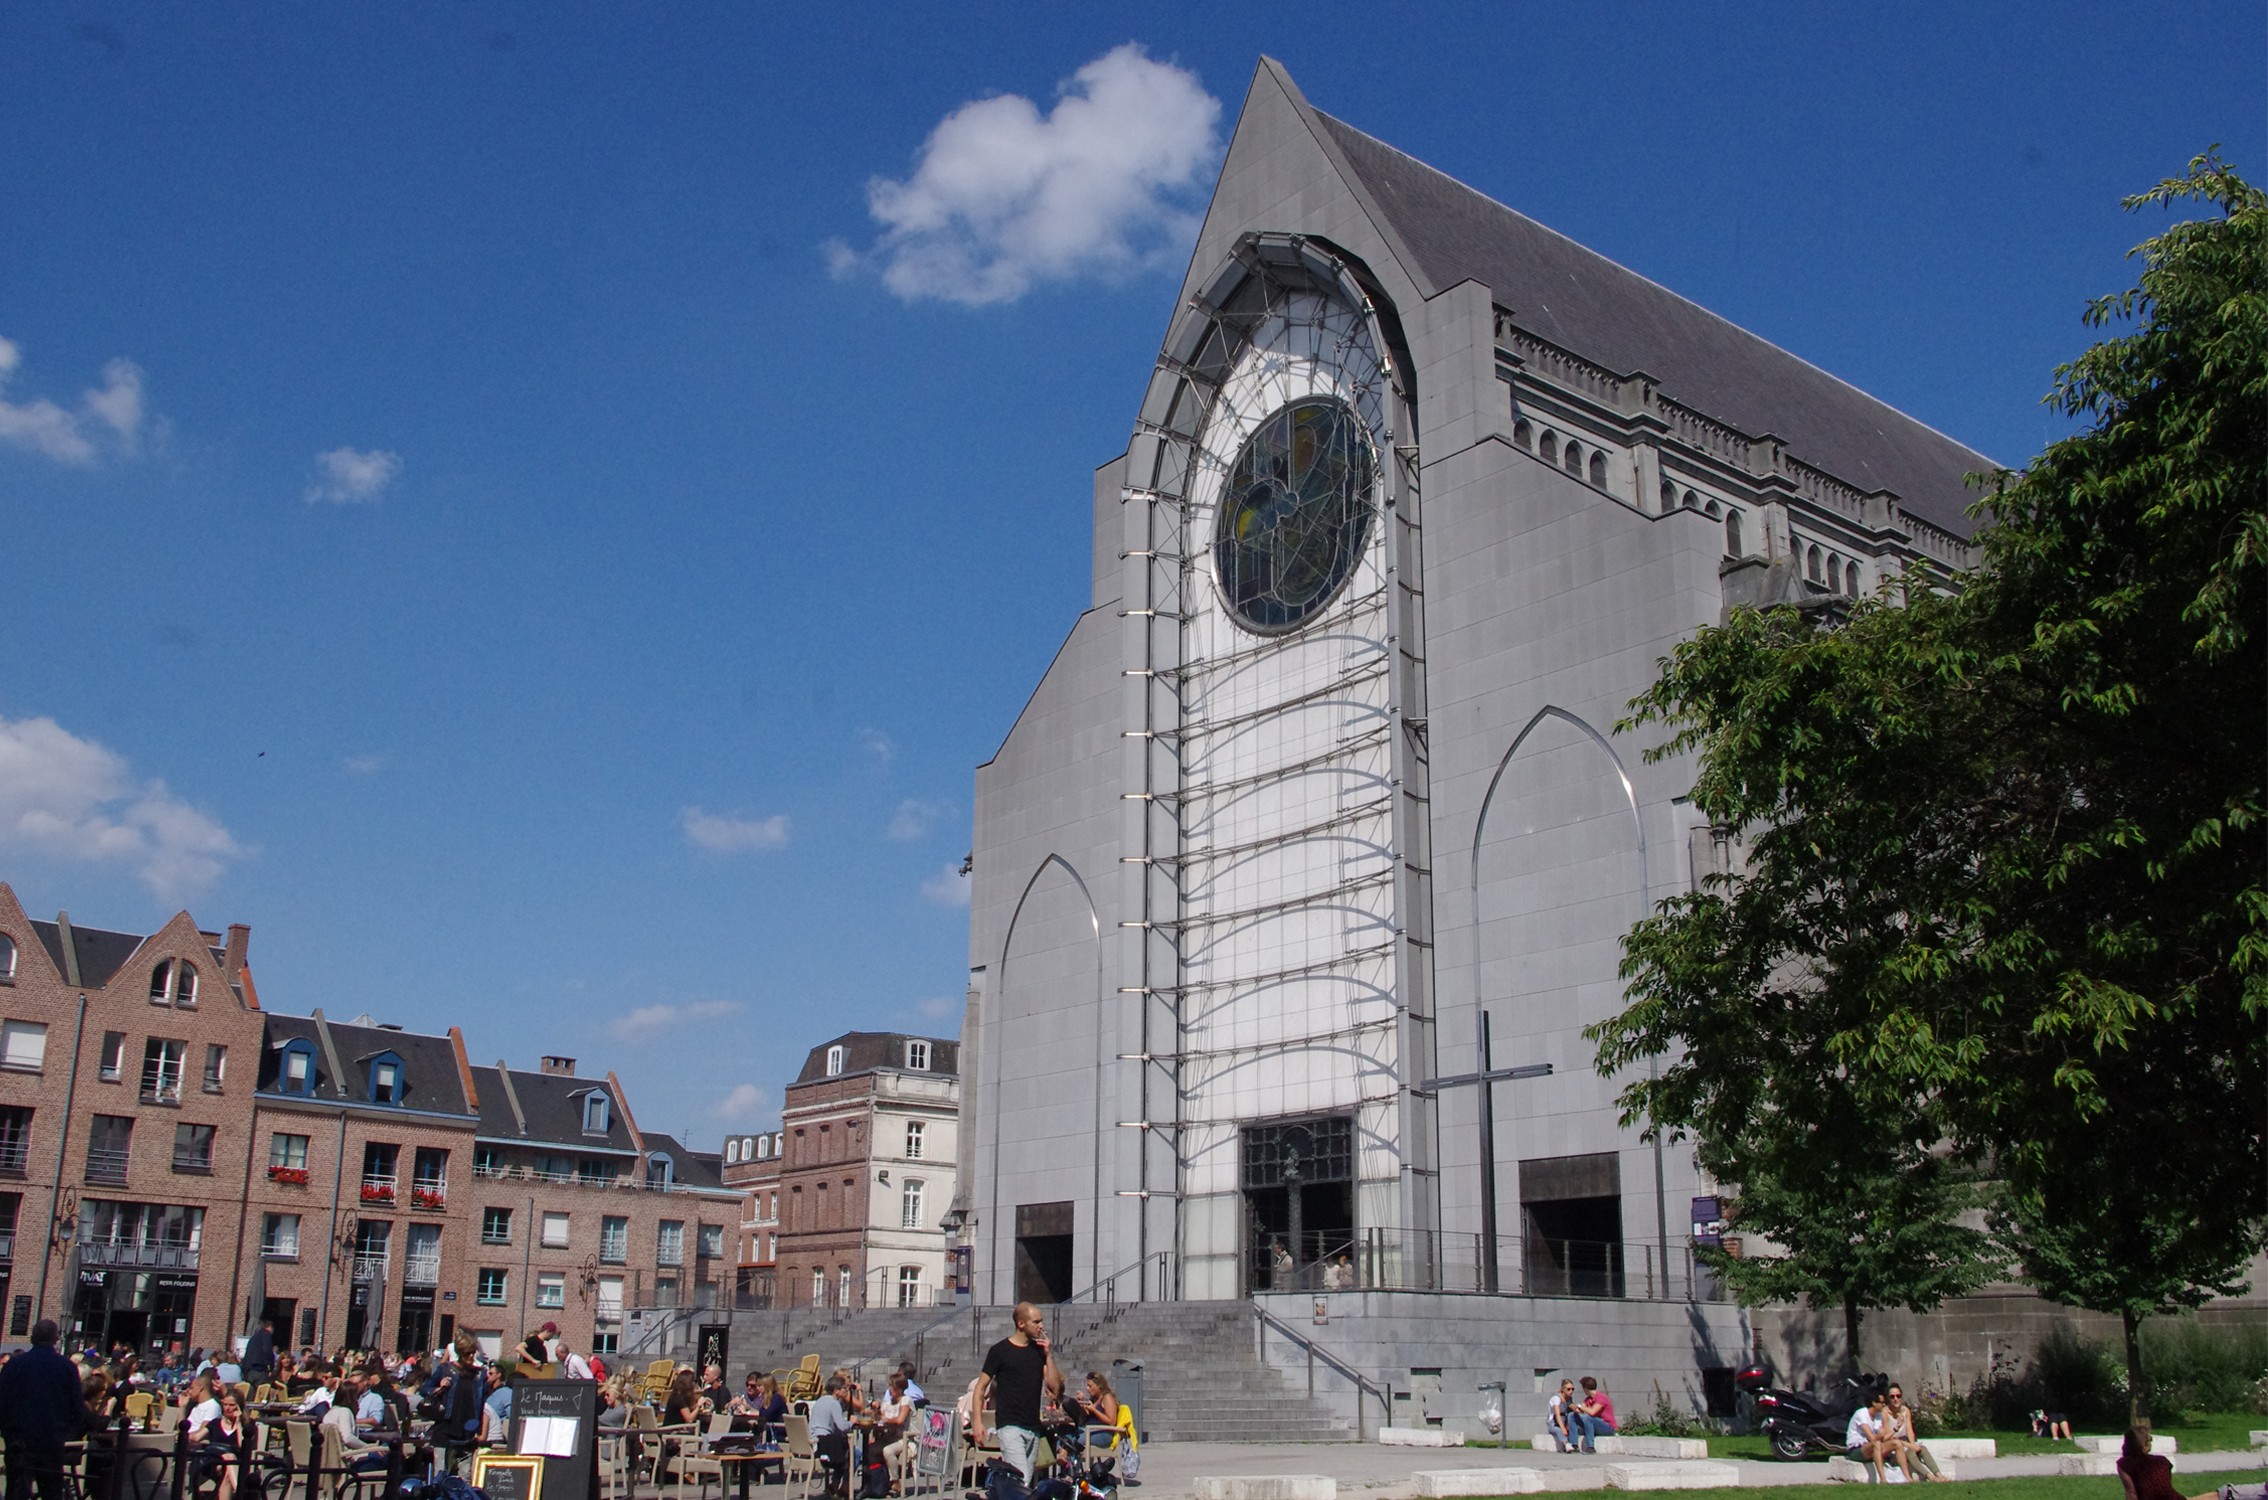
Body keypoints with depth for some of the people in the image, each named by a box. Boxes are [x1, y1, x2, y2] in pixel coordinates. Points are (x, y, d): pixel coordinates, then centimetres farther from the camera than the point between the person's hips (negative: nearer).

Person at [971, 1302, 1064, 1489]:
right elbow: (981, 1387, -2)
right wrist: (978, 1422, -12)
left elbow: (1055, 1388, 6)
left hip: (1033, 1429, 6)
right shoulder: (1000, 1351, -3)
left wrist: (1048, 1355, -3)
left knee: (1024, 1483, 8)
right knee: (1021, 1482, -19)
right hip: (1010, 1426, -6)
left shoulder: (1039, 1350, 11)